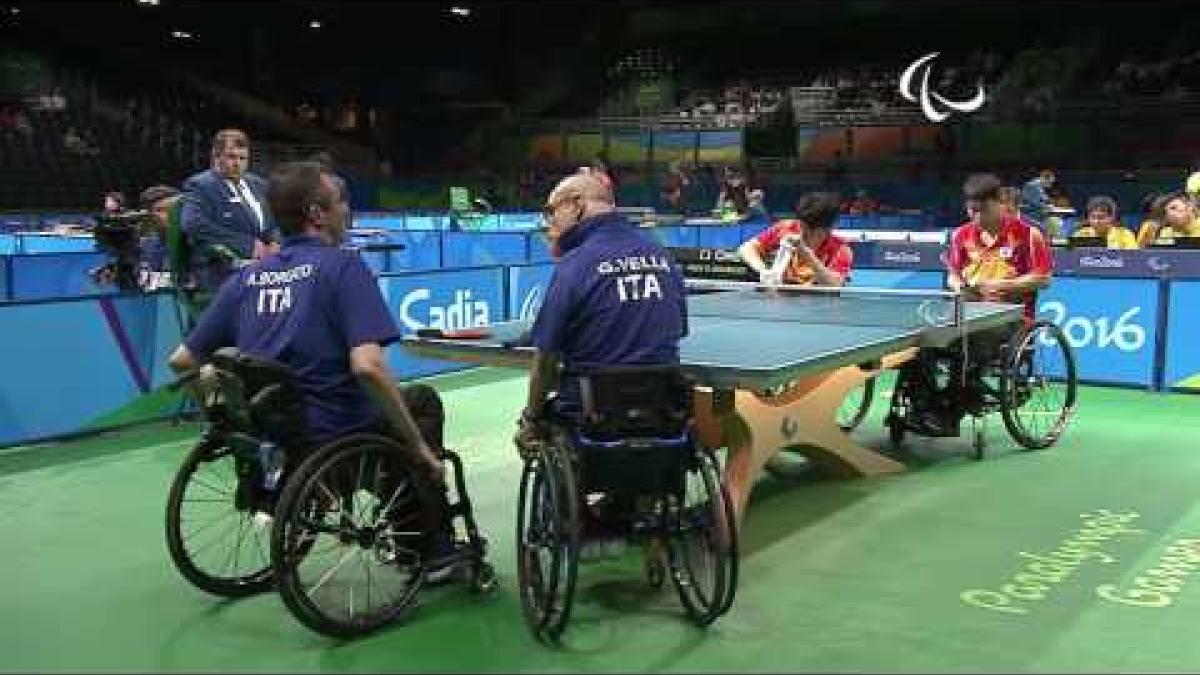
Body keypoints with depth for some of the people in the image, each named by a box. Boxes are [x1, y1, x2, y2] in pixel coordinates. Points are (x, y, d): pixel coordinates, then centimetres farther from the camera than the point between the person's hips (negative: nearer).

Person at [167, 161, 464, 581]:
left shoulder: (245, 277, 6)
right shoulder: (343, 266, -12)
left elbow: (182, 361, 10)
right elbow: (367, 367, -25)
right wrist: (420, 449, -16)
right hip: (337, 439, -7)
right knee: (423, 401, 24)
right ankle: (434, 551, 27)